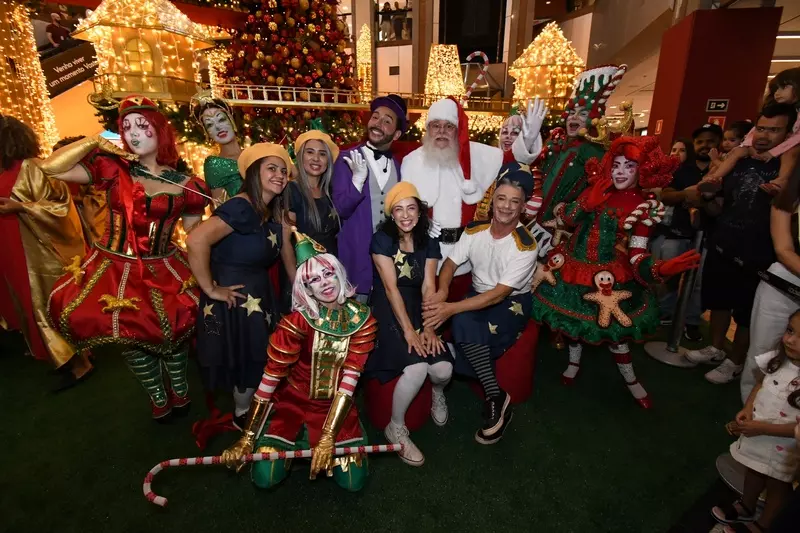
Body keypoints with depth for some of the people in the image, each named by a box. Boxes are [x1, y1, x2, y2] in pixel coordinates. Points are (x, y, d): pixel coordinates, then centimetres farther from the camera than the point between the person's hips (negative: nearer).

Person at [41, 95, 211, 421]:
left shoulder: (185, 184, -3)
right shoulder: (113, 168, -3)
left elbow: (195, 234, 2)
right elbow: (50, 168, -10)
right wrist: (94, 142, -12)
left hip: (163, 270, -1)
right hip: (115, 268, 1)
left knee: (173, 330, -1)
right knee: (131, 337, 11)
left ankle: (179, 390, 32)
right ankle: (158, 398, 37)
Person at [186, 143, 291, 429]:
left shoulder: (273, 211, 4)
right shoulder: (241, 207, -24)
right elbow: (196, 241, -35)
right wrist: (210, 289, -26)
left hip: (260, 293, 9)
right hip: (235, 296, -9)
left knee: (261, 357, 22)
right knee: (246, 360, 8)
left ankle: (254, 411, 46)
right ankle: (243, 416, 34)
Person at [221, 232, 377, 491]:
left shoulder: (362, 320, -15)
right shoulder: (296, 321, -19)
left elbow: (349, 380, -19)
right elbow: (269, 379, -16)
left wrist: (328, 438, -22)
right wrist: (247, 439, -15)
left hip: (334, 405, 1)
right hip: (292, 401, -1)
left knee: (353, 481, -6)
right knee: (265, 477, -11)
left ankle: (313, 438, 21)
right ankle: (297, 436, 20)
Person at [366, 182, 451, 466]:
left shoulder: (429, 244, 7)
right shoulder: (381, 240, -6)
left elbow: (429, 288, -3)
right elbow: (391, 287, -14)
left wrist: (429, 327, -16)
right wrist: (408, 330, -21)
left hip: (419, 311, 4)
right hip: (389, 312, -4)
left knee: (443, 370, -18)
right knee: (416, 368, -26)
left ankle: (437, 392, 22)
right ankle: (396, 427, 0)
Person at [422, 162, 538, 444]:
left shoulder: (526, 246, -20)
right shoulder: (474, 230, -5)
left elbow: (499, 294, -25)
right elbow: (451, 262, -1)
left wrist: (450, 308, -32)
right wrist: (442, 291, -25)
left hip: (512, 303, -5)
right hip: (478, 295, 5)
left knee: (466, 333, -30)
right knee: (463, 323, -28)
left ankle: (493, 399, -9)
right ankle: (496, 397, -12)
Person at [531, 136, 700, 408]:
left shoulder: (644, 205, -8)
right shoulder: (596, 189, 0)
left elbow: (637, 253, -14)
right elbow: (566, 219, 3)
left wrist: (661, 267, -29)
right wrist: (588, 202, -7)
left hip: (609, 274, -3)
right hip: (574, 264, 3)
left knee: (613, 326, 6)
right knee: (571, 314, 14)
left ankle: (631, 380, 31)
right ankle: (574, 362, 40)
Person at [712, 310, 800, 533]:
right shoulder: (777, 359, -14)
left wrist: (762, 428, -26)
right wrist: (747, 409, -8)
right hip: (756, 433, 6)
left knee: (777, 486, 21)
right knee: (752, 473, 29)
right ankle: (746, 508, 55)